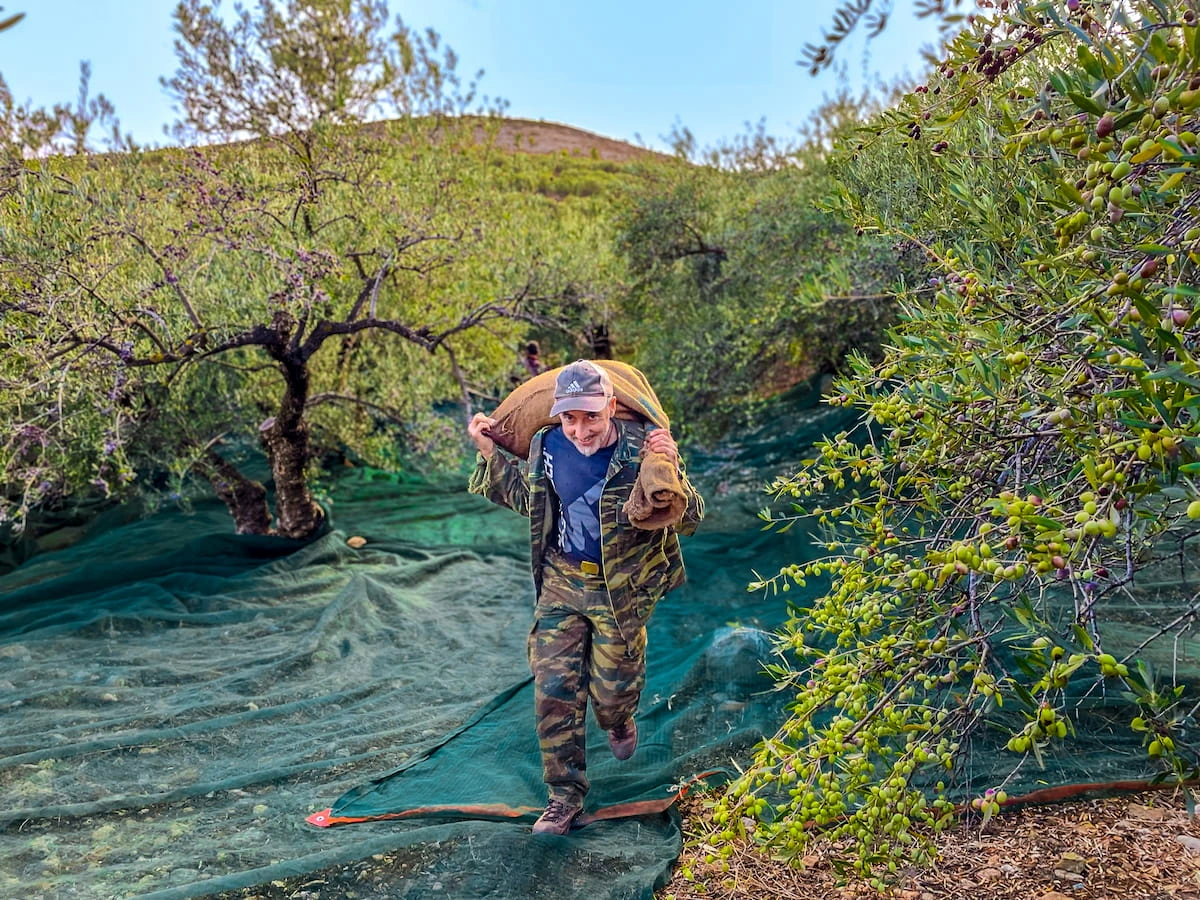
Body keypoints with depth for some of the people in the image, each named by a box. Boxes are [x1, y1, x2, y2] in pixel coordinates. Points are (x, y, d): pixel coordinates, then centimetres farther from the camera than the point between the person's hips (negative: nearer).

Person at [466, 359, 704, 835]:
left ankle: (619, 722, 52)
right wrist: (489, 453, 3)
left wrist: (672, 472, -36)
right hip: (560, 584, 3)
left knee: (611, 689, 12)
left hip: (621, 589, -3)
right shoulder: (547, 446, -7)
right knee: (554, 690, 2)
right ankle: (564, 797, 18)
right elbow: (525, 498, 14)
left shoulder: (642, 449, -20)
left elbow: (688, 521, -17)